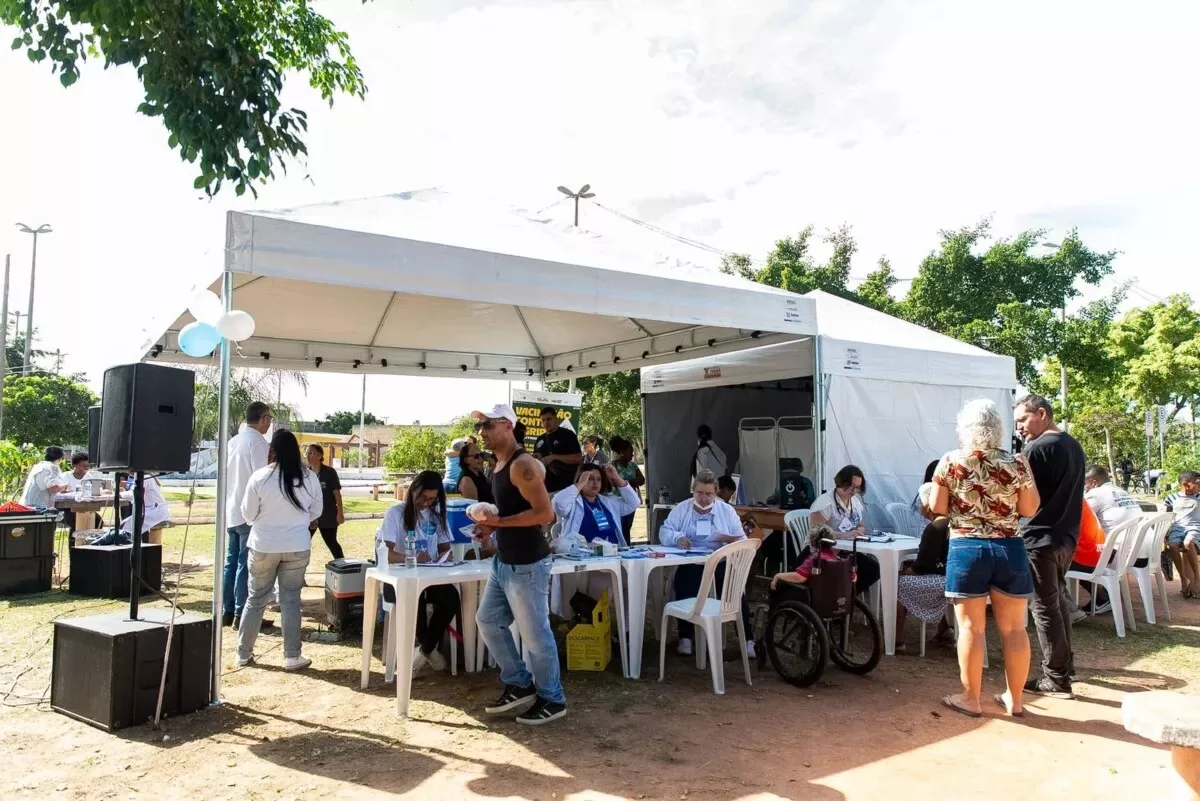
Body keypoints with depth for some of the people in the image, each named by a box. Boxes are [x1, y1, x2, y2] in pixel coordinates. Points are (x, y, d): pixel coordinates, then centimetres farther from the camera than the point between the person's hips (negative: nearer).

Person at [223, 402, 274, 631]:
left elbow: (226, 475, 18)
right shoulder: (258, 442, -14)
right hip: (251, 513, -8)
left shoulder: (233, 441, 13)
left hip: (231, 511, 8)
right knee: (246, 565, -3)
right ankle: (242, 614, 0)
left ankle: (226, 611, 18)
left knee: (231, 562, 12)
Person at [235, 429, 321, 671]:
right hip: (298, 547, 1)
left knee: (256, 599, 13)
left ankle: (244, 654, 23)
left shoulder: (259, 477, -12)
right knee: (291, 600, 8)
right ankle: (292, 656, 10)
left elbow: (248, 515, -2)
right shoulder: (309, 477, -6)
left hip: (263, 547, -1)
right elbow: (316, 512, 6)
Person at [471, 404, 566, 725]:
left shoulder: (523, 465, -19)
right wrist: (491, 525, 5)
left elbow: (545, 513, -25)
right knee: (488, 621, 17)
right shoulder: (499, 464, 12)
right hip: (503, 561, 10)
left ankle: (552, 700, 18)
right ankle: (520, 685, 30)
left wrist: (499, 522, -23)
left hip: (526, 564, -10)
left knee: (534, 633, 1)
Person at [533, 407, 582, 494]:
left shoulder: (567, 435, -2)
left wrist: (554, 457, -17)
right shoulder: (540, 440, 17)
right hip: (546, 487, 6)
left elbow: (578, 458, -10)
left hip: (565, 487, -6)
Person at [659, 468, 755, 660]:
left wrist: (732, 540, -20)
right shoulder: (680, 509, 11)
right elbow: (664, 532, 3)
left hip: (721, 562, 0)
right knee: (685, 588, -31)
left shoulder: (727, 510, 11)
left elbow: (742, 540, 5)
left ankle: (747, 640, -19)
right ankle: (685, 638, -21)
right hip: (690, 563, 0)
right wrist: (677, 537, -20)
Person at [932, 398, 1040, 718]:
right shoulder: (1016, 464, -2)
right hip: (1010, 550, 2)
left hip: (966, 549, -2)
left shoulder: (950, 463, -5)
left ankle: (970, 699, 12)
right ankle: (1015, 699, 21)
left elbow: (937, 508, -3)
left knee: (971, 627, 4)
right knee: (1014, 628, 11)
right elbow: (1030, 510, 3)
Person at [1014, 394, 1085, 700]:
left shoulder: (1038, 448, -16)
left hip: (1041, 539, -9)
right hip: (1067, 537, 9)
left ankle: (1057, 679, 2)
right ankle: (1065, 664, 31)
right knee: (1058, 600, 20)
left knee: (1044, 607, -3)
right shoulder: (1074, 446, 13)